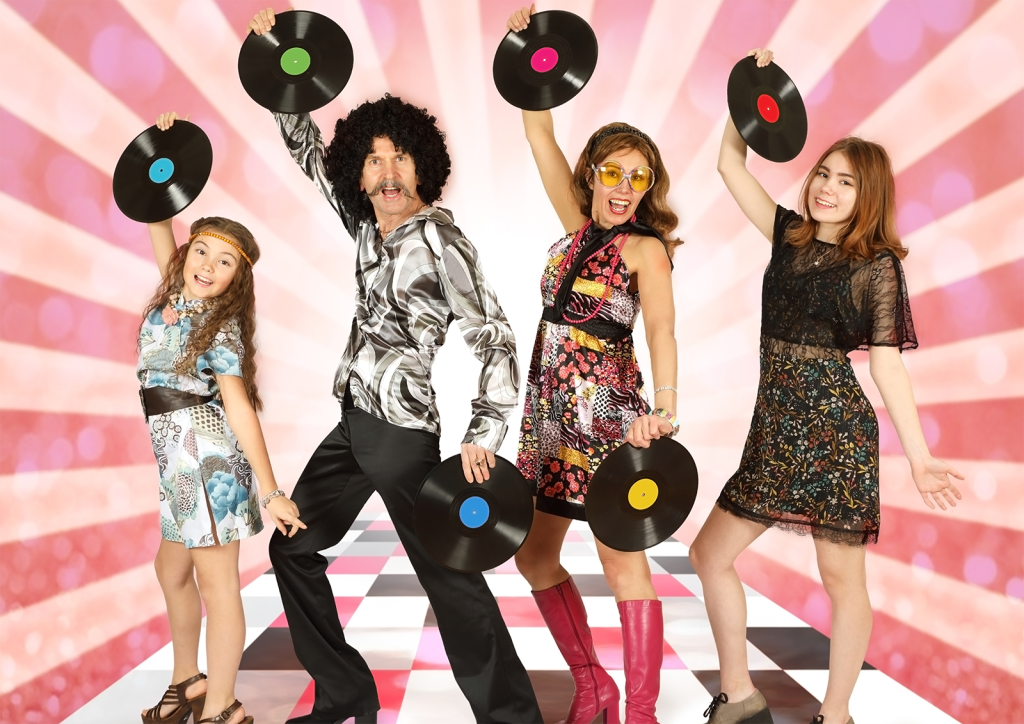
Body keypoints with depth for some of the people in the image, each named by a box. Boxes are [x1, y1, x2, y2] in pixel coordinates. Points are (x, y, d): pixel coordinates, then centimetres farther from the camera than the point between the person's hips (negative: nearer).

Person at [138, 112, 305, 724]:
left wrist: (271, 491, -21)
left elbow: (239, 407, -17)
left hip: (208, 453, -8)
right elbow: (160, 217, 15)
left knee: (215, 578, -1)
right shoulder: (174, 294, 7)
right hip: (176, 456, 8)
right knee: (172, 569, 18)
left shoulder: (222, 327, -11)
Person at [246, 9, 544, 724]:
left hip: (403, 430, -8)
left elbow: (496, 340, -14)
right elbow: (308, 148, 19)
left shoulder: (440, 242, -13)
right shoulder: (366, 223, 6)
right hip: (351, 422, 9)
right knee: (292, 545, 15)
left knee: (448, 573, -8)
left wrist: (482, 438, -20)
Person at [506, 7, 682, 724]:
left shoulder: (646, 247, -6)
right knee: (534, 557, 11)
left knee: (623, 561, -4)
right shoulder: (580, 227, 10)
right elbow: (541, 138, 11)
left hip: (609, 411, -7)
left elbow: (662, 328, -21)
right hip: (549, 413, 7)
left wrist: (664, 408, -37)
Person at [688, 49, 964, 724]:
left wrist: (921, 458, -11)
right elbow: (732, 165, 14)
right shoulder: (790, 236, 10)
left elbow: (887, 364, -6)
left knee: (842, 576, 3)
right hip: (775, 427, 6)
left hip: (837, 427, -6)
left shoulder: (877, 266, -3)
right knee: (711, 552, 6)